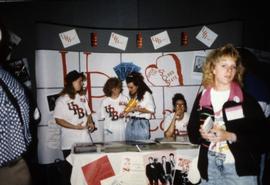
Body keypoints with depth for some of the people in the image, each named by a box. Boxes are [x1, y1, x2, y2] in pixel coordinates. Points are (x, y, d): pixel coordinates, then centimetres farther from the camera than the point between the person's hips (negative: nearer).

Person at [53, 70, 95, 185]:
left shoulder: (82, 97, 8)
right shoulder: (62, 100, -11)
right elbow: (58, 120, -12)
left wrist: (90, 122, -3)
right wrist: (75, 127, -20)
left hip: (85, 138, 5)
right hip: (70, 141, -5)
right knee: (70, 167, 8)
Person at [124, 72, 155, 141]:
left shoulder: (146, 94, -4)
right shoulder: (131, 96, 12)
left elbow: (151, 110, -9)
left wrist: (135, 108, -13)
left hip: (141, 124, -5)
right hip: (130, 124, 5)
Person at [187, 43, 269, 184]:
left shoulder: (246, 100, -3)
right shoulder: (202, 98, 5)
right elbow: (192, 133, 9)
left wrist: (230, 136, -19)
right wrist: (202, 135, -12)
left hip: (240, 168, -2)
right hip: (210, 166, 3)